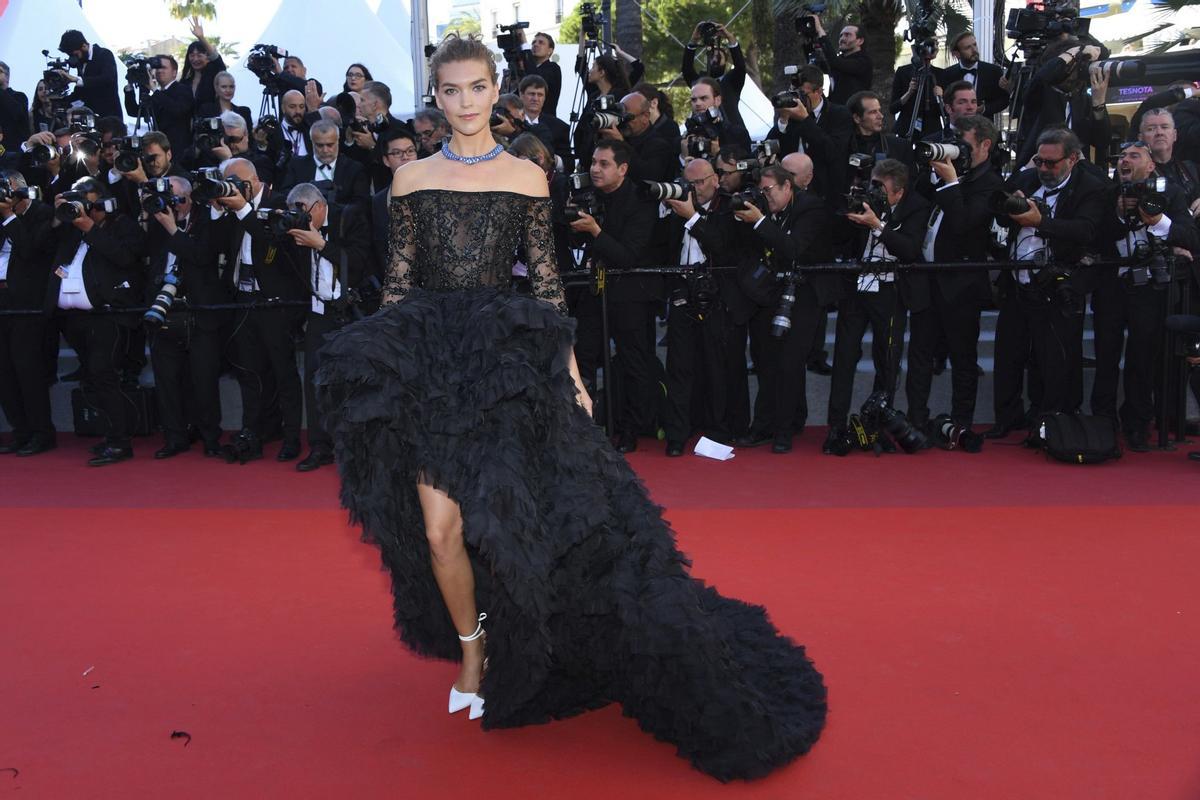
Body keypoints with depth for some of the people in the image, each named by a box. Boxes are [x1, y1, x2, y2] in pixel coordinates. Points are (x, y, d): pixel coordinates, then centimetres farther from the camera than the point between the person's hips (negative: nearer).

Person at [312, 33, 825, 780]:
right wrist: (377, 364, 4)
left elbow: (546, 278, 3)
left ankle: (508, 654, 25)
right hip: (428, 361, 1)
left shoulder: (527, 176, 4)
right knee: (439, 529, -3)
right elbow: (399, 278, 8)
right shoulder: (412, 178, 8)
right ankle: (471, 652, 23)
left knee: (497, 521, -2)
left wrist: (569, 370, -2)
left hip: (507, 357, -1)